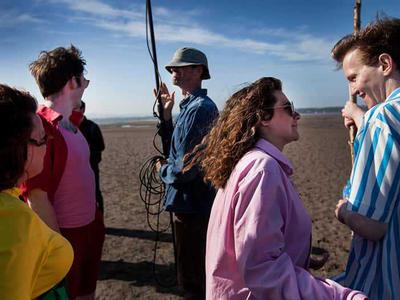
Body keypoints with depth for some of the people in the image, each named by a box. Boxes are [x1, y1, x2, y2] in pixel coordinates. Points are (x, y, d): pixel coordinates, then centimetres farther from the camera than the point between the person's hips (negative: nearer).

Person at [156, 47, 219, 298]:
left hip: (192, 206, -10)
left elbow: (184, 169, -27)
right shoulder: (192, 105, 10)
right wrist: (167, 112, 7)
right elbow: (177, 146, 15)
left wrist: (163, 169, -7)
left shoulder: (199, 108, -22)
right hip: (199, 203, 10)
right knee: (202, 272, 27)